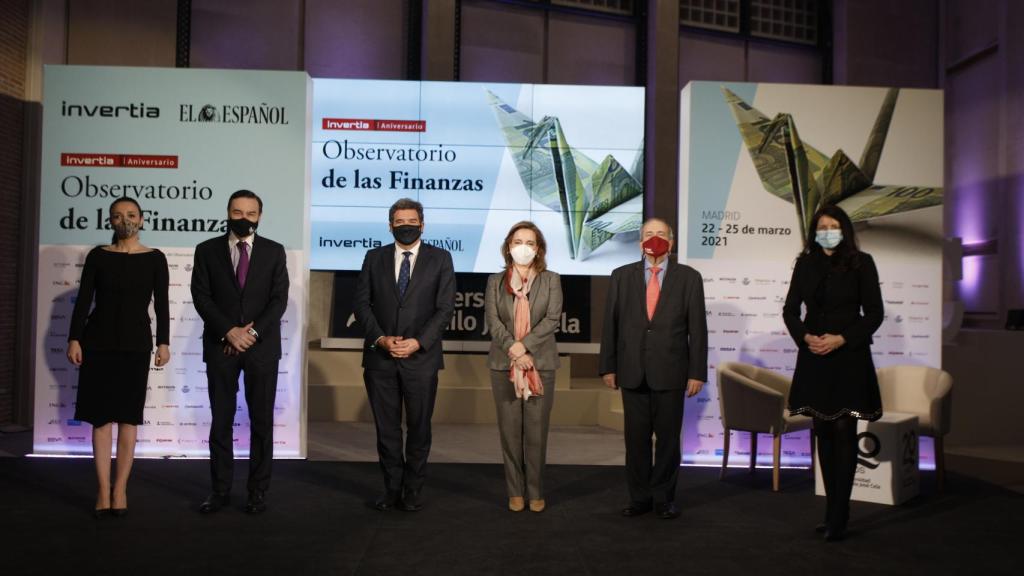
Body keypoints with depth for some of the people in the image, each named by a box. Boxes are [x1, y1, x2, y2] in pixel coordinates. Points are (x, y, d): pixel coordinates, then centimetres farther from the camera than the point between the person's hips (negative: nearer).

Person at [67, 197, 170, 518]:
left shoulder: (154, 259, 2)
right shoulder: (98, 256, 4)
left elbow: (161, 304, -1)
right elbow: (84, 300, 1)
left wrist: (163, 343, -7)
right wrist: (74, 339, -6)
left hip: (135, 343, -1)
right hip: (98, 341, 1)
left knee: (128, 416, 3)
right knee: (101, 416, 2)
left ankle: (120, 490, 10)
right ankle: (104, 492, 7)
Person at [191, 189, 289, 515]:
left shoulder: (274, 251, 6)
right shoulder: (207, 250, 6)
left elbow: (279, 298, -1)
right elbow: (201, 297, -2)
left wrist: (253, 332, -13)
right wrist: (229, 331, -13)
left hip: (262, 346, 0)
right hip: (220, 346, 0)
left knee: (262, 420, 3)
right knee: (221, 420, 5)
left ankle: (258, 490, 12)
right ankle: (220, 489, 14)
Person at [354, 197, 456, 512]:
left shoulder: (440, 258, 3)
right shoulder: (374, 257, 9)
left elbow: (445, 308, -3)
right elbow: (361, 303, 5)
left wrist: (418, 342, -13)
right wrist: (380, 338, -9)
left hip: (421, 357, -1)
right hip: (380, 357, 2)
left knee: (419, 427, 6)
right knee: (386, 428, 7)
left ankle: (412, 490, 20)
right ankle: (391, 489, 20)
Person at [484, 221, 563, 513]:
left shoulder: (551, 280, 6)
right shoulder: (495, 281, 8)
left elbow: (552, 319, -5)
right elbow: (493, 321, -2)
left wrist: (524, 345, -16)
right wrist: (513, 351, -16)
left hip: (540, 363, -1)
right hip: (504, 364, 1)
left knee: (536, 431, 1)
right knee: (510, 430, 4)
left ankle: (536, 492, 12)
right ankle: (515, 492, 14)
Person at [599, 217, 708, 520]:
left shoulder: (688, 277, 2)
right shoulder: (622, 276, 6)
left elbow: (697, 328, 0)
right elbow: (610, 324, 6)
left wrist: (697, 372, -4)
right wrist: (608, 367, 2)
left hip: (670, 372, -1)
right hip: (632, 371, 1)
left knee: (668, 437, 7)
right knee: (636, 437, 7)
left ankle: (664, 498, 22)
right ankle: (639, 497, 21)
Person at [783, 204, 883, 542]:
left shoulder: (861, 263, -2)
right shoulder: (805, 264, 8)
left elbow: (874, 313, -3)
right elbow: (790, 309, 9)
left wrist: (841, 339, -14)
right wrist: (805, 337, -9)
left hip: (848, 358, -3)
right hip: (814, 358, 4)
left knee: (844, 432, -5)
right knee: (823, 433, 7)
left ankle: (838, 517, 0)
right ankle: (833, 510, 17)